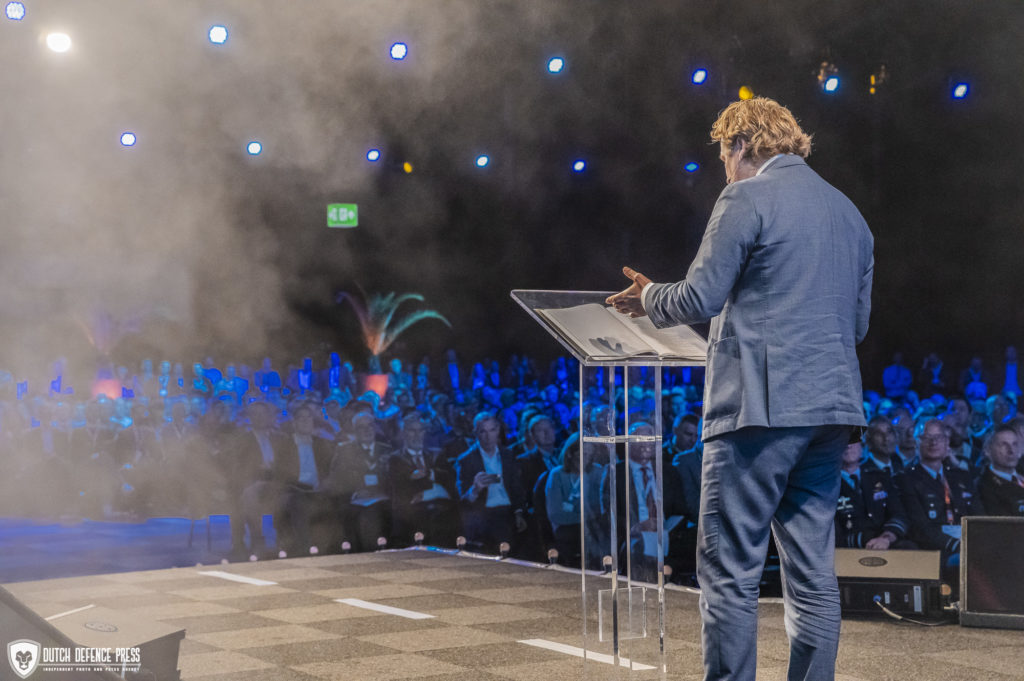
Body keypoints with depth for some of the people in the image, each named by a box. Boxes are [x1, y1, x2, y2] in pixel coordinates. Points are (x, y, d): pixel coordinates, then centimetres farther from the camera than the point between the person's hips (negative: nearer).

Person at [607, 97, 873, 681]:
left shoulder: (748, 200, -5)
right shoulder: (848, 211, 18)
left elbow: (699, 299, -9)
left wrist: (648, 298, 10)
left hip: (762, 405, -8)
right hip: (830, 406, 8)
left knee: (729, 568, -4)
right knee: (813, 571, 10)